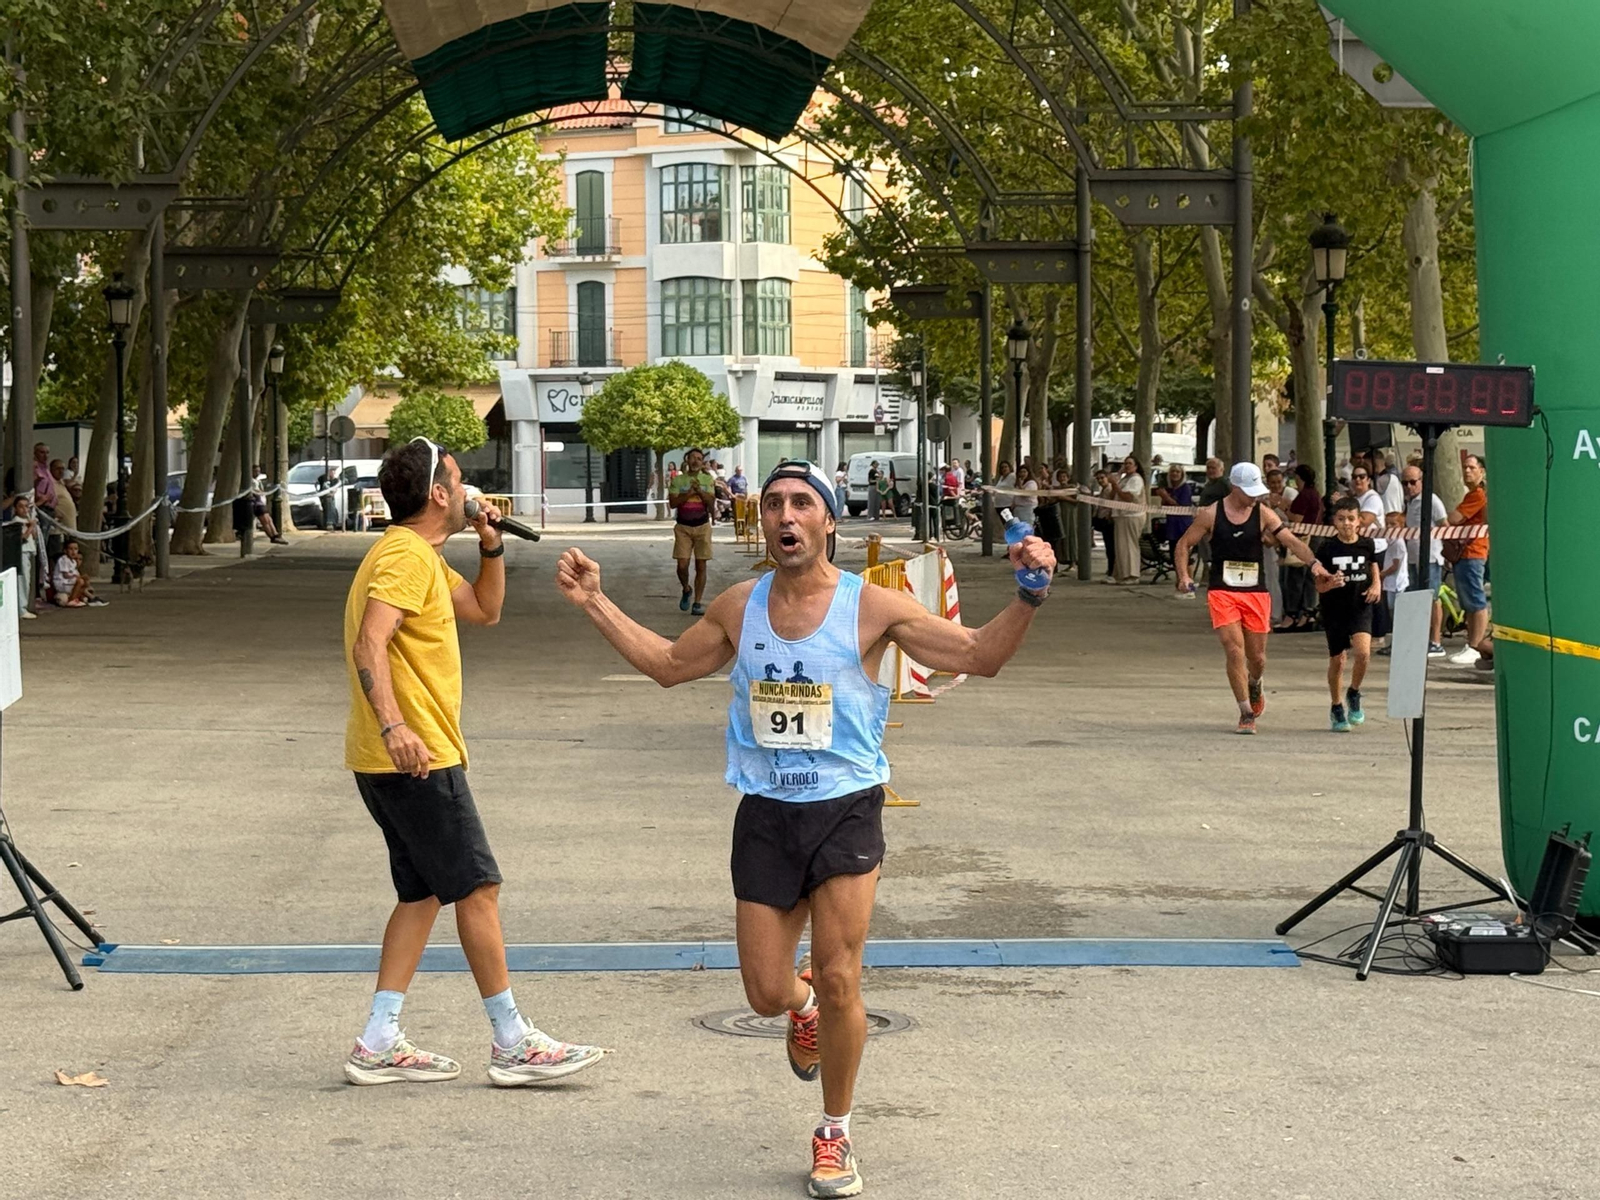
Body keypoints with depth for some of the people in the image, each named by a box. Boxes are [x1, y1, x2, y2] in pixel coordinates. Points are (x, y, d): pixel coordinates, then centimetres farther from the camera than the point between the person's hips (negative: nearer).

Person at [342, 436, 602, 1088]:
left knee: (422, 893, 12)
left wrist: (491, 545, 14)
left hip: (397, 760, 11)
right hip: (418, 759, -11)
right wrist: (393, 726, -39)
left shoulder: (422, 557, 18)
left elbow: (484, 609, 29)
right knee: (477, 888, -5)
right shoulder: (407, 556, -15)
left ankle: (379, 1045, 11)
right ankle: (513, 1045, 0)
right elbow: (370, 644, -28)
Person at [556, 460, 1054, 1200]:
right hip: (765, 816, 3)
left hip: (846, 811, -3)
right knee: (767, 995, 4)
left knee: (839, 986, -6)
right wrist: (595, 604, 13)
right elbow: (669, 665, 19)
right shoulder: (738, 607, 3)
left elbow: (978, 655, -6)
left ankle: (835, 1135, 16)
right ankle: (804, 1000, 45)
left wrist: (1029, 595, -22)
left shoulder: (872, 608, -8)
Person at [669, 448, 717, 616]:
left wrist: (699, 490, -21)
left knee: (701, 565, -1)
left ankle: (698, 602, 3)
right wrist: (689, 493, -15)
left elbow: (710, 501, -6)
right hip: (683, 527, 0)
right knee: (682, 565, -8)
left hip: (702, 526, 1)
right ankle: (686, 590, 22)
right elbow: (672, 503, -6)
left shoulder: (707, 480, 5)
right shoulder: (678, 480, 2)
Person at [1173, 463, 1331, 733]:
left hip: (1256, 593, 2)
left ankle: (1254, 687, 44)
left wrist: (1313, 562, -26)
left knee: (1257, 657, 8)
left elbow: (1291, 541, -9)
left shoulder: (1264, 515, -1)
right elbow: (1183, 544, 6)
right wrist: (1183, 576, -7)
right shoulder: (1211, 515, -3)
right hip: (1222, 592, -2)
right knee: (1235, 651, -13)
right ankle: (1246, 713, -4)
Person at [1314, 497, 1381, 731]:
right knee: (1337, 660, 6)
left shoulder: (1366, 544, 1)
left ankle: (1353, 694, 4)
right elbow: (1319, 585, -1)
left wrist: (1376, 586, -3)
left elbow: (1374, 571, 17)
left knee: (1363, 651, -21)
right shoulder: (1327, 548, -4)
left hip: (1360, 608, 0)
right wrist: (1331, 584, -22)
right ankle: (1337, 708, 25)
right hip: (1334, 609, 0)